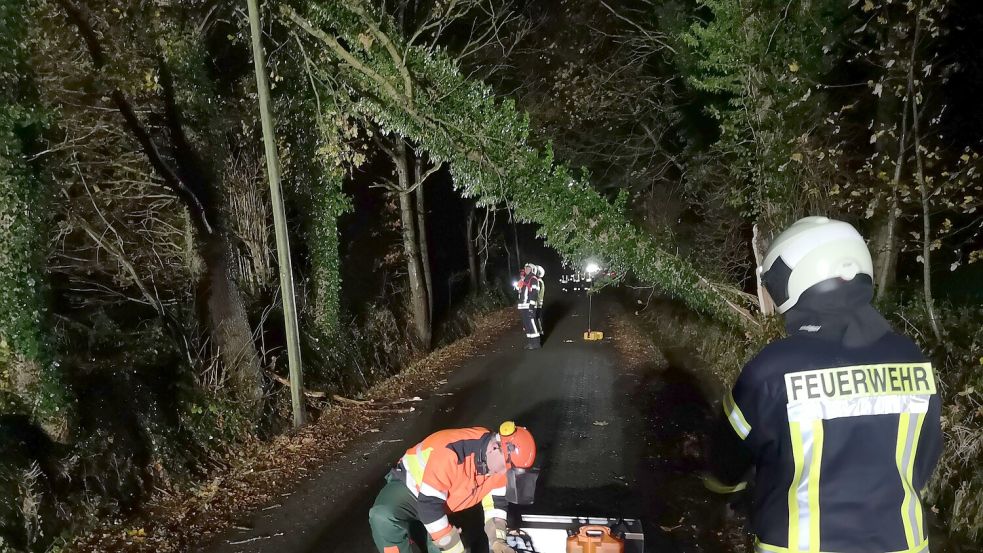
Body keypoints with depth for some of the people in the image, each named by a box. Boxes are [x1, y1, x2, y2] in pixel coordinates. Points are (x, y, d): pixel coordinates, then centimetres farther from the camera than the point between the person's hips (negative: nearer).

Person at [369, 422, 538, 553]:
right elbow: (430, 505, -36)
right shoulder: (450, 451, -39)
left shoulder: (499, 461, -14)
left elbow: (496, 501, -3)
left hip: (442, 506, 7)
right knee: (383, 518, -35)